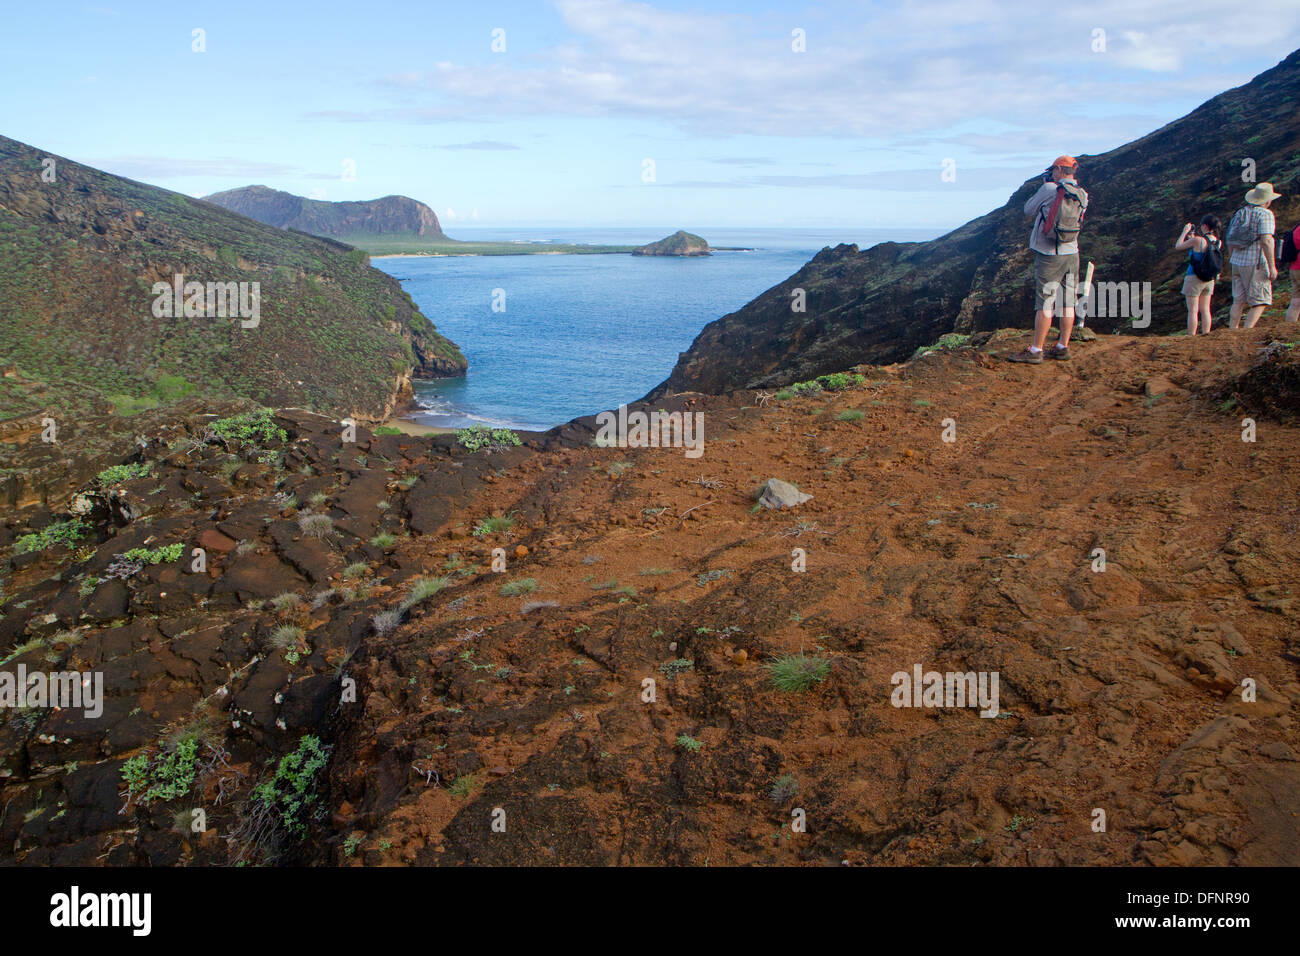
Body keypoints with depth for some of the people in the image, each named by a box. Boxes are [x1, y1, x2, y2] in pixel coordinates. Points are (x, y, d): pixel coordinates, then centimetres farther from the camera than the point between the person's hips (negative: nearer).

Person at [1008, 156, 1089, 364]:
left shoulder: (1050, 190, -11)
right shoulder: (1082, 196, 5)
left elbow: (1029, 210, 2)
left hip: (1049, 256, -6)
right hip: (1071, 255, 6)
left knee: (1045, 305, -6)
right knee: (1067, 303, 9)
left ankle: (1035, 351, -4)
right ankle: (1063, 347, 14)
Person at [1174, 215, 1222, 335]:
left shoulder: (1197, 240, -19)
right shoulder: (1218, 242, 1)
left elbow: (1178, 247, -6)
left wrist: (1185, 232, 6)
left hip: (1194, 278, -6)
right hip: (1209, 280, 6)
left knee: (1192, 310, -1)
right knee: (1205, 309, 12)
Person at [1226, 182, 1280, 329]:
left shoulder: (1240, 212, 12)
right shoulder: (1265, 214, -9)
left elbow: (1230, 240, 15)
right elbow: (1266, 240, -19)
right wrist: (1272, 266, -17)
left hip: (1237, 262, 7)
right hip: (1256, 263, -7)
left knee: (1239, 301, 10)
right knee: (1261, 302, -3)